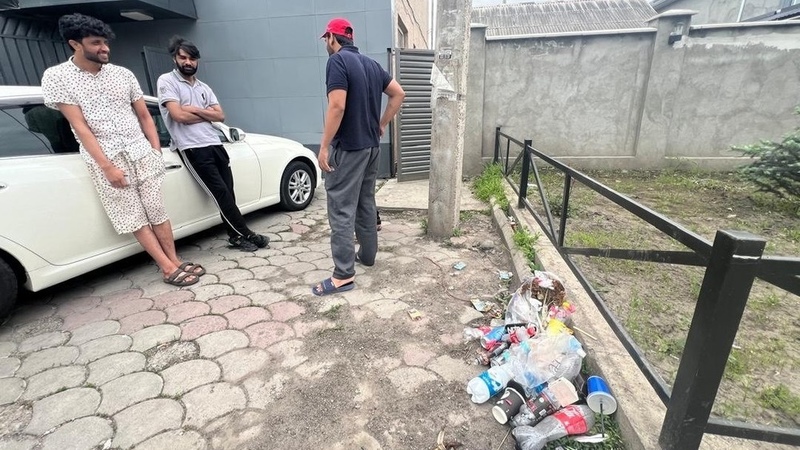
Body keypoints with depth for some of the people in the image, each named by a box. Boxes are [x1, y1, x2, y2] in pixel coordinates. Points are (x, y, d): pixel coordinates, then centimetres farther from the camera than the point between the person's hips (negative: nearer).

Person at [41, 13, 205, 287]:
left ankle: (175, 262, 7)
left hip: (141, 152, 3)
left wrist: (156, 150, 3)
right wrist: (107, 166, -14)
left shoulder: (123, 74, 8)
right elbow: (79, 126, -7)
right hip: (104, 158, -2)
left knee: (157, 210, 1)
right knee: (133, 218, -2)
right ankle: (168, 269, 1)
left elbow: (143, 115, 13)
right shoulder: (56, 77, -1)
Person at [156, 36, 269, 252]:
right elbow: (179, 115, -11)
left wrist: (195, 110, -6)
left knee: (228, 192, 3)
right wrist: (206, 114, 2)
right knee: (221, 193, -7)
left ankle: (236, 235, 11)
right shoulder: (167, 81, 2)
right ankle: (245, 234, 1)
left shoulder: (204, 87, 20)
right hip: (193, 149, -6)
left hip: (215, 144, 6)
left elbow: (220, 115, 8)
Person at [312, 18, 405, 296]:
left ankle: (343, 275, -1)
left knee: (341, 210, -5)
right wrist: (381, 125, 16)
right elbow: (398, 94, 15)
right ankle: (367, 255, 29)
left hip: (348, 148, -8)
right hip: (371, 146, 9)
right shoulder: (370, 63, 13)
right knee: (366, 203, 17)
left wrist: (324, 146, -17)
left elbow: (337, 106, -21)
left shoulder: (337, 60, -11)